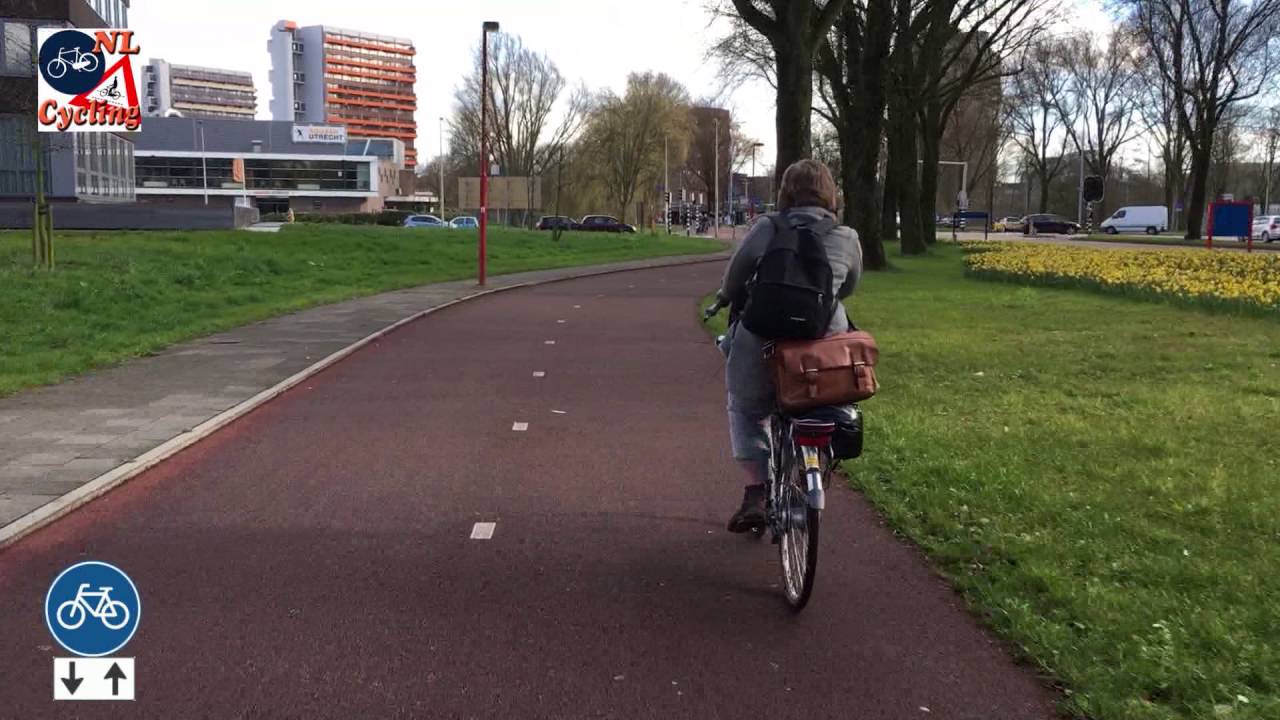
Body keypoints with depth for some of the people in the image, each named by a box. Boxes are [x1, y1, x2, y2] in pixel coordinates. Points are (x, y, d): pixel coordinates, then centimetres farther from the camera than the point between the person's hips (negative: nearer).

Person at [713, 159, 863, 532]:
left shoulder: (765, 228, 0)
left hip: (762, 343, -1)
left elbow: (732, 282, 8)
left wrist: (727, 298, 30)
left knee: (746, 410, 22)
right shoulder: (847, 238, 5)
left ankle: (754, 495, 12)